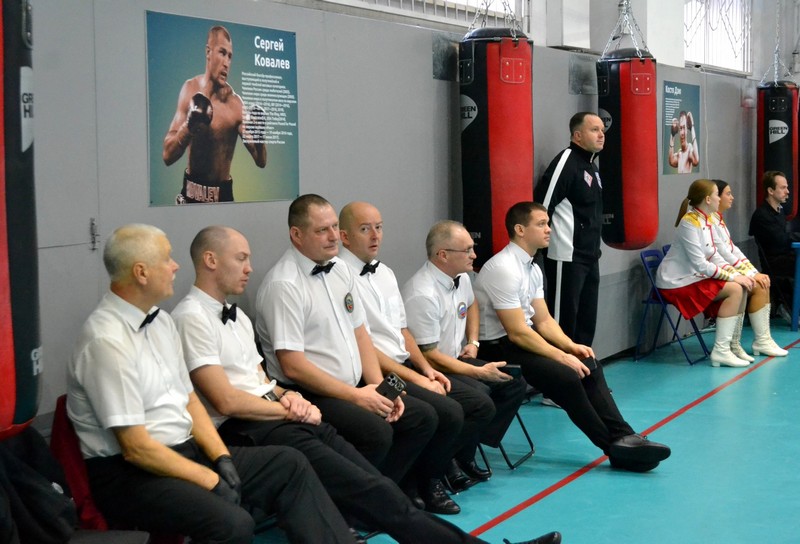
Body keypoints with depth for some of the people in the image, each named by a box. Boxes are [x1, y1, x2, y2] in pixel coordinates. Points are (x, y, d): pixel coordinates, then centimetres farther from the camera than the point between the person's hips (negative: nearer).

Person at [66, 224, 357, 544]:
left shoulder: (160, 320, 8)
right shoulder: (107, 340, -19)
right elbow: (135, 447, -20)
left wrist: (222, 459, -1)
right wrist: (210, 479, -15)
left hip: (186, 451, 9)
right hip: (128, 473, -9)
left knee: (289, 465, 1)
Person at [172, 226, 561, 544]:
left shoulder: (235, 315, 21)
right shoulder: (192, 317, -8)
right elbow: (226, 401, -15)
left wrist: (286, 397, -1)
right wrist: (290, 408, -5)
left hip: (275, 416, 8)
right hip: (243, 430, -8)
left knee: (375, 489, -6)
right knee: (372, 494, -16)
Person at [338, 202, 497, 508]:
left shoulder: (384, 273, 14)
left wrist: (428, 369, 3)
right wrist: (416, 379, -14)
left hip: (406, 365, 9)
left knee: (482, 405, -1)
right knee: (449, 412, -24)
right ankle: (426, 480, -1)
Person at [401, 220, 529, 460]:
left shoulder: (461, 278, 3)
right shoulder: (422, 294, -25)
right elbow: (428, 356, -22)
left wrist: (473, 341, 13)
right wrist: (480, 372, -18)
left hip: (456, 359, 9)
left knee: (515, 383, -3)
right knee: (480, 393, -31)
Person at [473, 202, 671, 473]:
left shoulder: (532, 268, 9)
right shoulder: (504, 269, -21)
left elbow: (543, 320, 11)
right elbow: (517, 332, -23)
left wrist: (571, 346, -6)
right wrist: (562, 356, -20)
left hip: (523, 339, 9)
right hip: (498, 348, -9)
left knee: (589, 366, -6)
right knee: (566, 376, -24)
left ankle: (623, 438, -12)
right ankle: (615, 448, -11)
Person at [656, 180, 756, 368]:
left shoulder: (708, 220, 7)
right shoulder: (690, 223, -20)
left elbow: (714, 255, 8)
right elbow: (700, 265, -23)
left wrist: (737, 274, -7)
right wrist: (733, 277, -18)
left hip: (693, 277, 9)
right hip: (676, 283, -9)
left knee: (742, 288, -1)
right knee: (735, 290, -18)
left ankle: (732, 344, 3)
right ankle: (720, 351, -16)